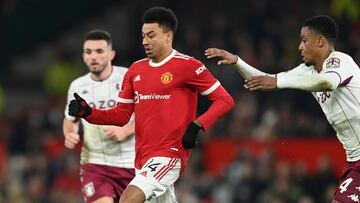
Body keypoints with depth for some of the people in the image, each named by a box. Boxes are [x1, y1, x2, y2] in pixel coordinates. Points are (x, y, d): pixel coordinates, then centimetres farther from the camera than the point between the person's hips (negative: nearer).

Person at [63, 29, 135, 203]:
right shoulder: (77, 86, 7)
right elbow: (70, 119, 24)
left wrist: (125, 131, -18)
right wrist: (70, 135, 2)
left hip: (131, 163, -1)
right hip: (94, 163, 1)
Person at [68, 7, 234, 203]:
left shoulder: (187, 66, -6)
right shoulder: (136, 70, 13)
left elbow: (225, 100, -6)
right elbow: (122, 115, 15)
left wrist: (197, 126, -20)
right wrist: (87, 113, -1)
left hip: (170, 154, -7)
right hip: (144, 158, 7)